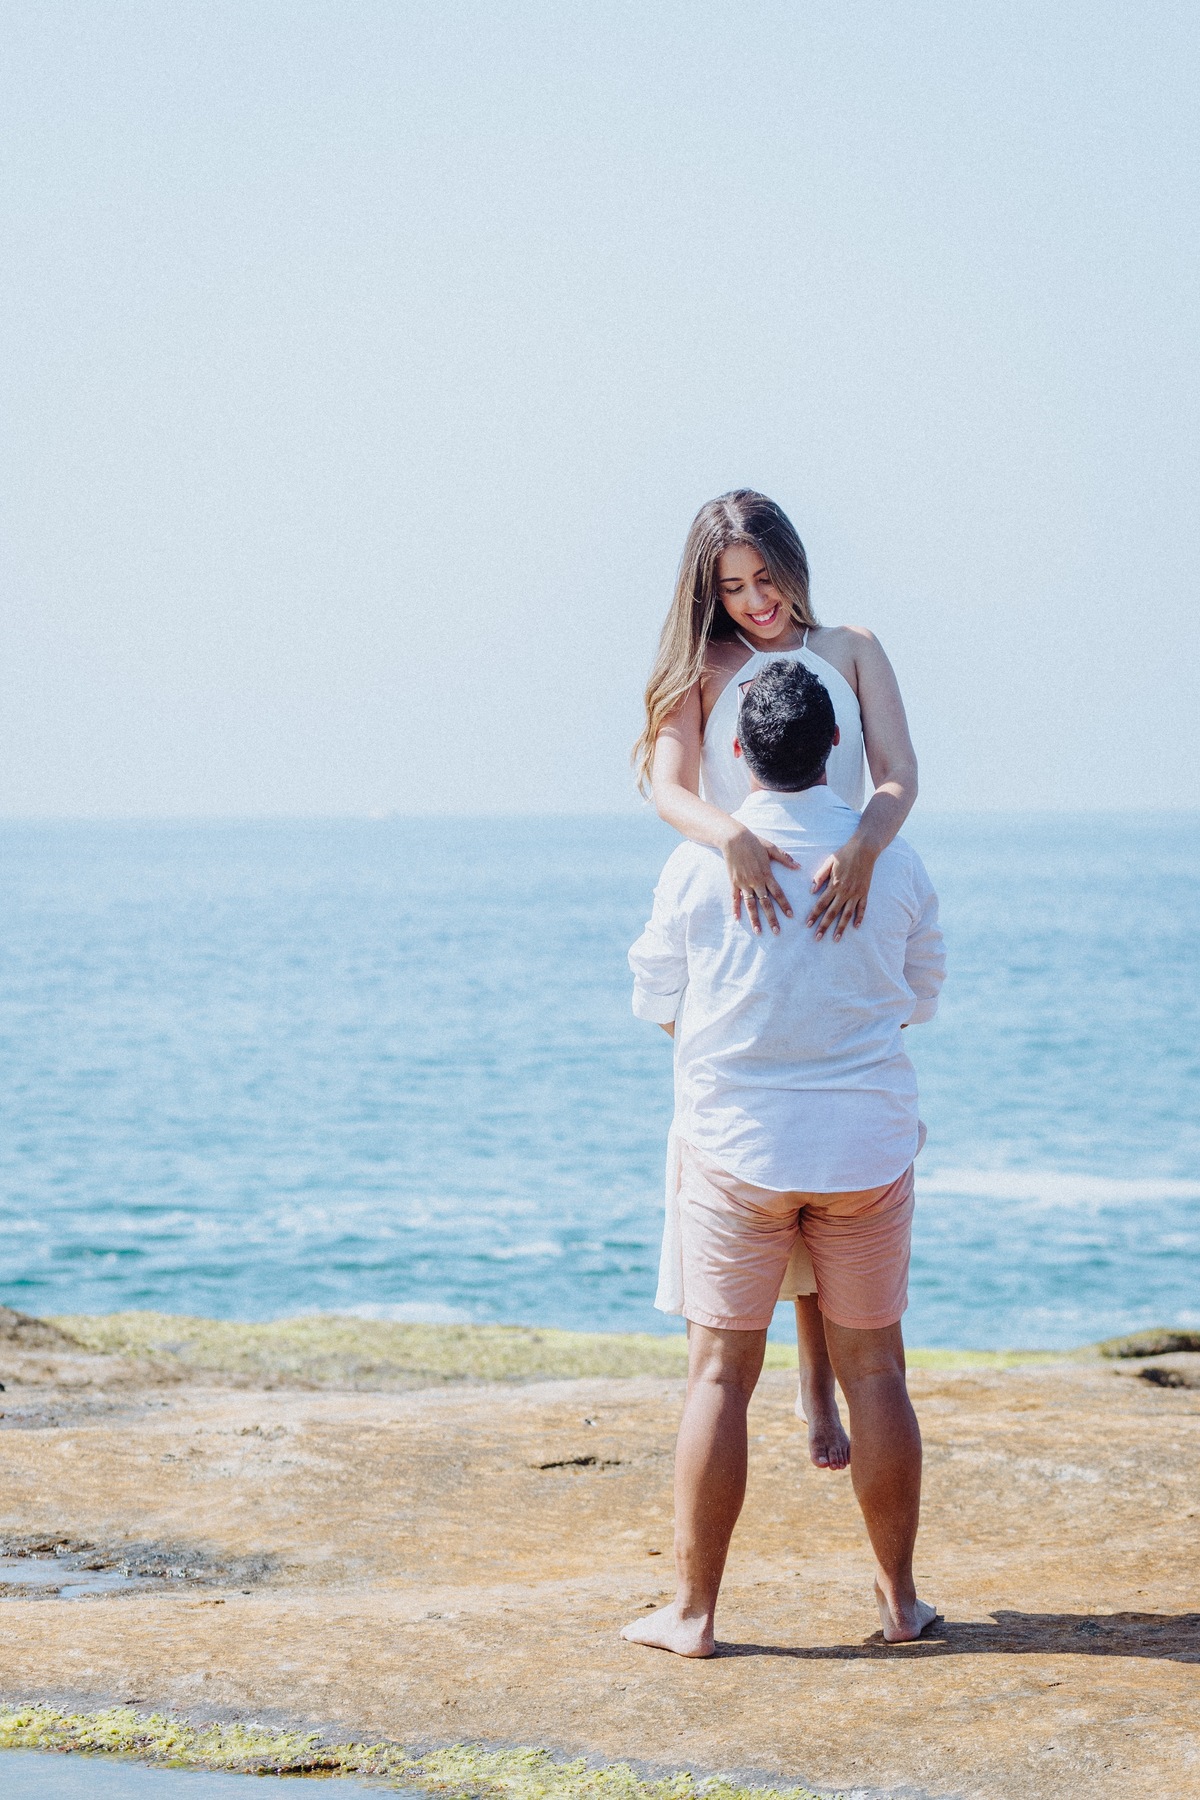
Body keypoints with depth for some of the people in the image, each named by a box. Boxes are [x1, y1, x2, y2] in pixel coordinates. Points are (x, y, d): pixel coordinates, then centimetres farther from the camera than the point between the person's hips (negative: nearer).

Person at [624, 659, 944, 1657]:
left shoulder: (698, 864, -7)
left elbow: (657, 1004, 5)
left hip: (736, 1144, -1)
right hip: (870, 1143, 2)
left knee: (721, 1374, 4)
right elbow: (922, 995, 13)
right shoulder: (894, 861, -1)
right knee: (875, 1367, 11)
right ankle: (901, 1600, 18)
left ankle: (693, 1610, 6)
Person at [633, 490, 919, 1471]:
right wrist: (730, 836, -34)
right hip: (739, 925, -1)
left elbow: (900, 777, -4)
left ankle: (821, 1384, 10)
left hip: (843, 919, 1)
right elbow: (667, 782, -12)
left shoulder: (852, 651, 8)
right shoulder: (703, 669, 5)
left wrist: (863, 845, -26)